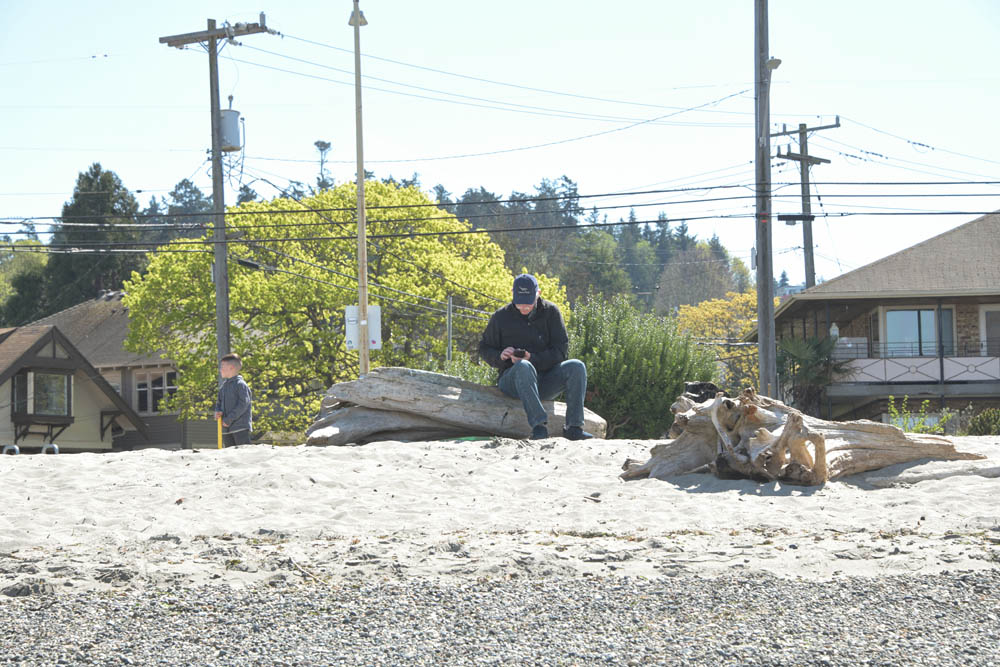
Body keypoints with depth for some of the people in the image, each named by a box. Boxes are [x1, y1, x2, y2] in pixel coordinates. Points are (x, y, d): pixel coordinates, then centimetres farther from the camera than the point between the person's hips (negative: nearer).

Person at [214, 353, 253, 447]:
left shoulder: (240, 384, -9)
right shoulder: (223, 386, 15)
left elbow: (243, 404, -16)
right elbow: (219, 403, 22)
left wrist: (229, 419, -17)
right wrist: (218, 411, -2)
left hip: (240, 428, -8)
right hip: (226, 429, 8)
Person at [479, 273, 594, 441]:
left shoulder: (550, 312, 4)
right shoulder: (501, 317, 2)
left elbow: (561, 351, -2)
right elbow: (484, 349, 10)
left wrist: (533, 358, -19)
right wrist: (500, 356, -15)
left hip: (543, 382, 2)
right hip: (512, 380, -2)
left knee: (576, 367, -23)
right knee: (524, 367, -38)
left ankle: (573, 427, -29)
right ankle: (539, 425, -48)